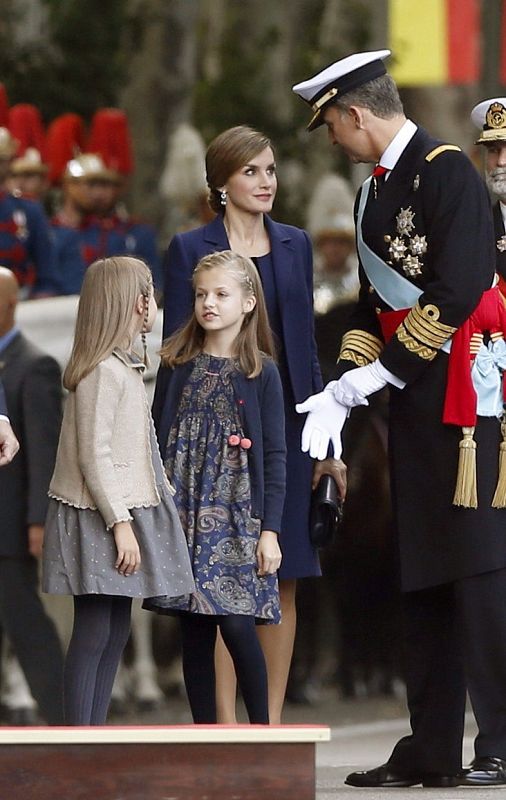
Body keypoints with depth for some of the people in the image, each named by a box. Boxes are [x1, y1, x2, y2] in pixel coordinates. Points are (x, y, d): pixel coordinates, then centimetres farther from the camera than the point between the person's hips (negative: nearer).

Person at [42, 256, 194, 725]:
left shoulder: (124, 366, 15)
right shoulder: (103, 371, -16)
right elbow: (93, 454, -20)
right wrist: (120, 524, -21)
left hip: (125, 510, 10)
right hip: (98, 520, -10)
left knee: (116, 632, 10)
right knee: (93, 634, -9)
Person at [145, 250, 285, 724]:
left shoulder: (260, 372, 1)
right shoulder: (177, 365, 7)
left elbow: (274, 455, 0)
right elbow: (158, 438, 9)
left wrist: (270, 530, -6)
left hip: (237, 512, -3)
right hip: (183, 510, 3)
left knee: (237, 623, -10)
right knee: (193, 628, 3)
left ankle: (261, 735, 2)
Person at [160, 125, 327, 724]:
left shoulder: (294, 245, 12)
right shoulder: (190, 249, -1)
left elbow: (307, 342, 14)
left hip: (285, 423, 4)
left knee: (283, 581, 3)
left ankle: (272, 720, 8)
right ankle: (226, 720, -2)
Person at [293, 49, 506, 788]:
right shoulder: (374, 194, 17)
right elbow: (374, 304, 15)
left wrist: (374, 374, -16)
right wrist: (342, 391, -1)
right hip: (415, 407, 9)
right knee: (423, 580, 8)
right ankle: (432, 751, 11)